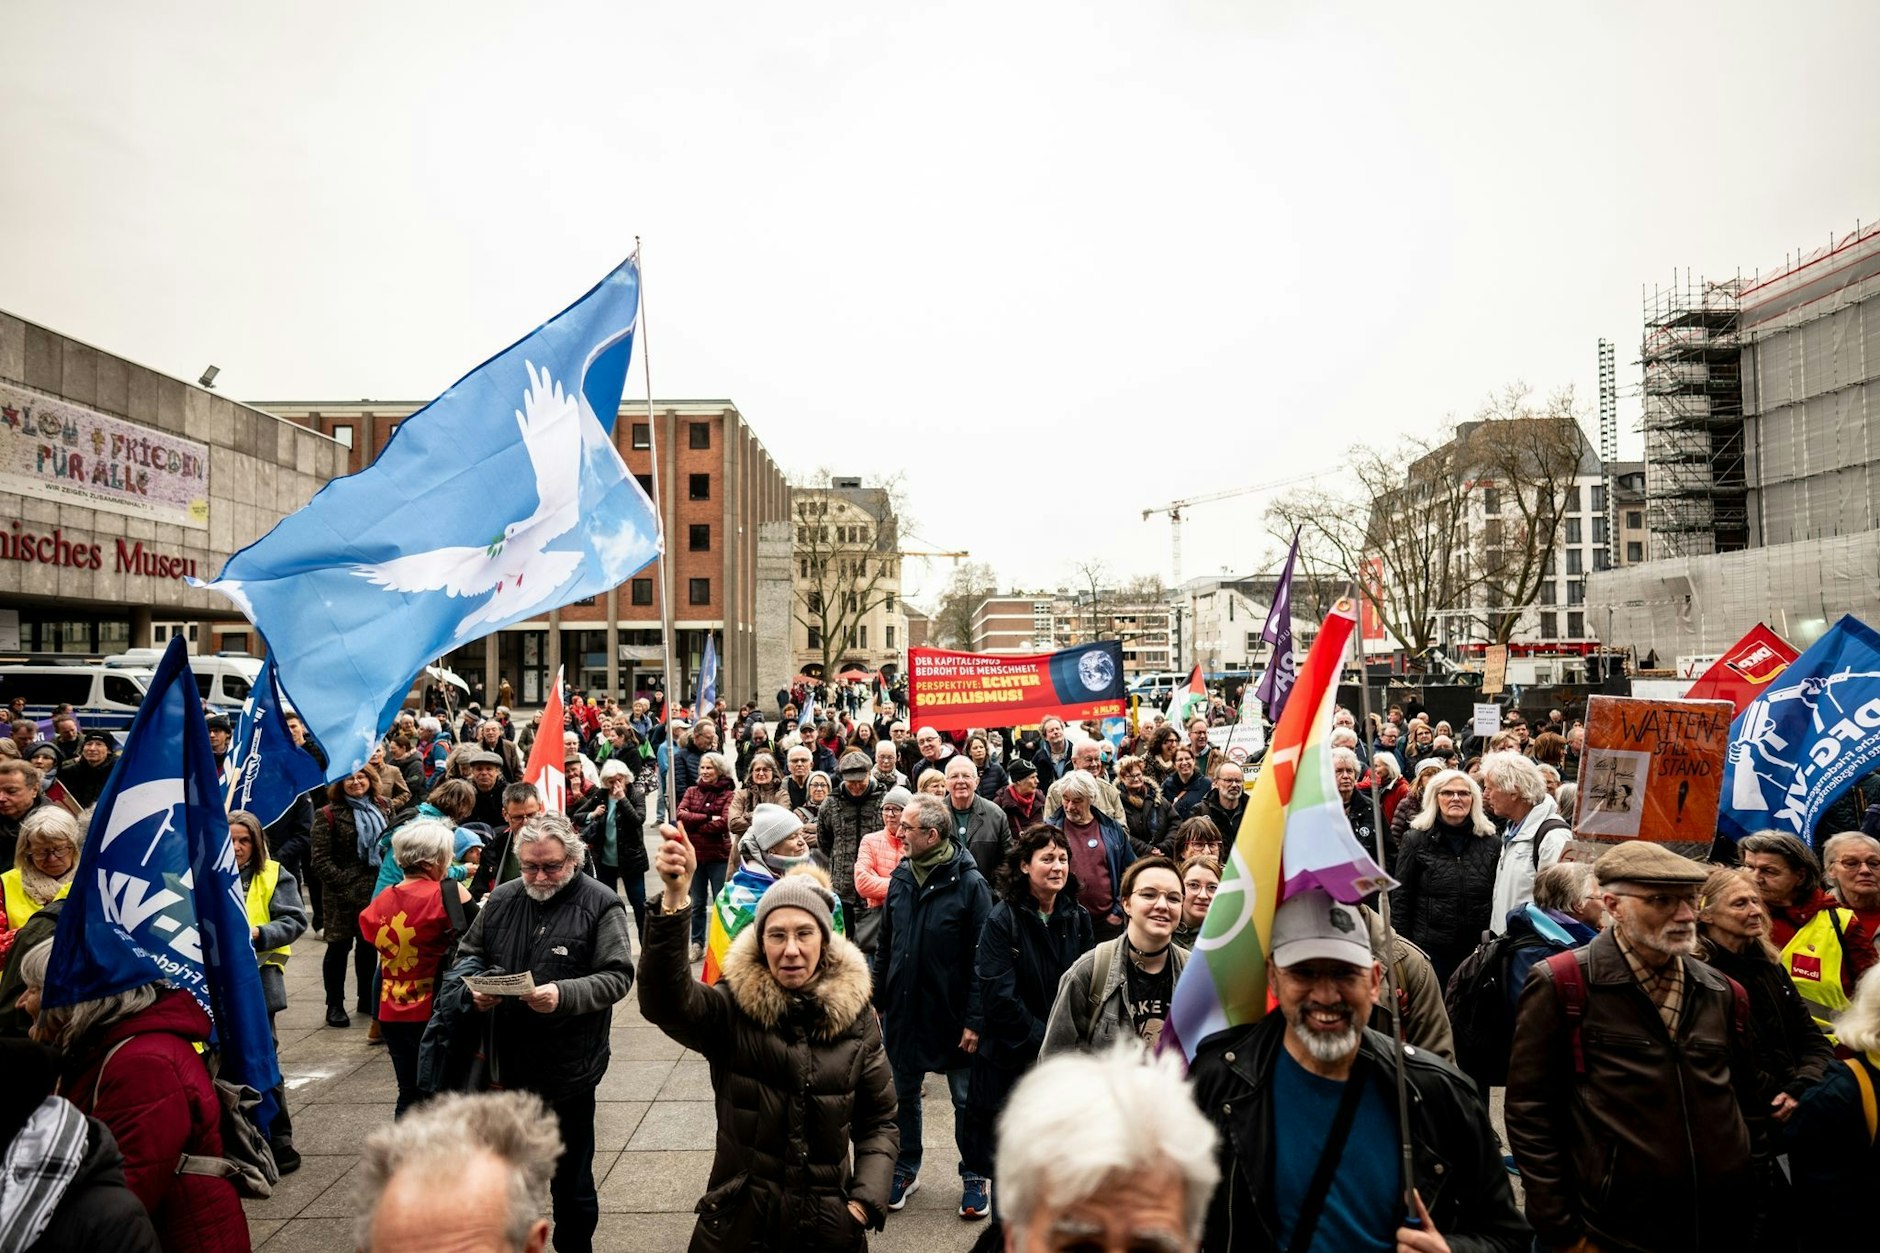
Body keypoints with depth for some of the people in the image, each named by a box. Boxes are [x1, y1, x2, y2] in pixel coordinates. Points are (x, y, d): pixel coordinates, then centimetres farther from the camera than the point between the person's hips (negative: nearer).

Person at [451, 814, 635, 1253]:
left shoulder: (601, 905, -11)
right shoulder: (501, 899, 4)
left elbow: (617, 976, -14)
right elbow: (468, 954, 15)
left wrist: (563, 995, -29)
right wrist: (475, 989, -6)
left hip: (569, 1068, -4)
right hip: (507, 1064, 4)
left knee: (571, 1180, 12)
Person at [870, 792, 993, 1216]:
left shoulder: (969, 883, -15)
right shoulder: (901, 877, 1)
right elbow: (884, 945, 9)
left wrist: (974, 1019, -16)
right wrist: (876, 1000, 7)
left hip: (951, 1014, -5)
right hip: (903, 1010, 5)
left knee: (965, 1098, 10)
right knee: (904, 1093, 17)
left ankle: (973, 1176, 28)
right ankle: (905, 1168, 36)